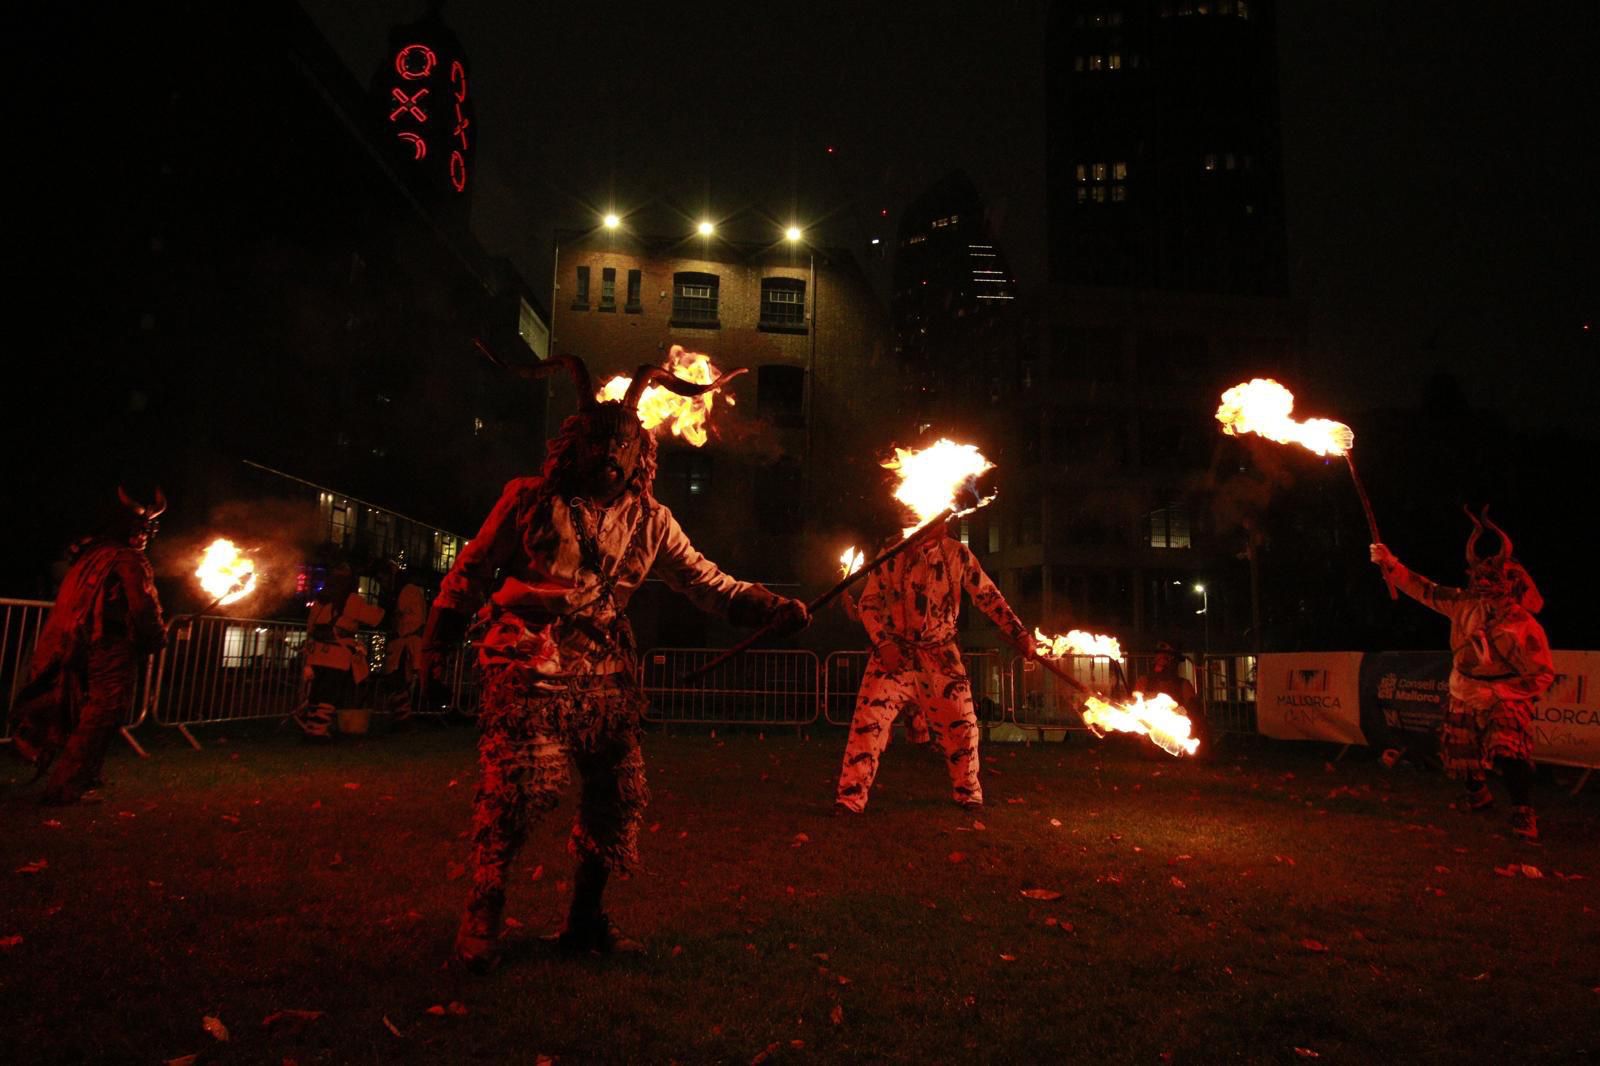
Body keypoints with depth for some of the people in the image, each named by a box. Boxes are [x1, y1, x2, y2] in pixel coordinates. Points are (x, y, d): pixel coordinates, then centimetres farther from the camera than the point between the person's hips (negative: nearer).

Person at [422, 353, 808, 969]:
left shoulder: (648, 521, 8)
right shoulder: (530, 501, 2)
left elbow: (707, 582, 6)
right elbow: (470, 573, 8)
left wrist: (771, 609, -6)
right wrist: (438, 644, 9)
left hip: (606, 674, 4)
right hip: (531, 669, -4)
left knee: (619, 792, 5)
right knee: (517, 787, -15)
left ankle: (585, 920, 23)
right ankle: (481, 916, 6)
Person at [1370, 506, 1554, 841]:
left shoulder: (1522, 627, -23)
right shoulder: (1466, 603, -9)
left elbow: (1543, 675, -18)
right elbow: (1426, 591, 0)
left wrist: (1495, 693, -23)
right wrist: (1390, 565, -10)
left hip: (1503, 701, -5)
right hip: (1463, 699, 6)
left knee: (1508, 751, -30)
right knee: (1461, 755, 16)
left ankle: (1523, 812, -16)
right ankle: (1479, 794, 45)